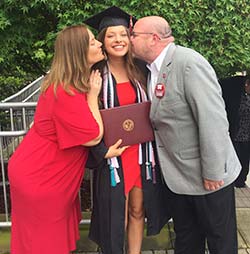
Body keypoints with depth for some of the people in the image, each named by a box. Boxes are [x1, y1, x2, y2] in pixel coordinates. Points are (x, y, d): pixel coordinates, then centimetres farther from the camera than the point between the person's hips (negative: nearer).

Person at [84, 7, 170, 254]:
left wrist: (151, 150, 6)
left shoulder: (137, 71, 7)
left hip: (140, 151, 4)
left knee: (137, 211, 13)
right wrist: (103, 151, -18)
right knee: (116, 216, 4)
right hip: (112, 154, -4)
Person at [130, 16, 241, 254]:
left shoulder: (189, 62, -21)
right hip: (176, 178, 7)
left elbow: (212, 119, -24)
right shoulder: (151, 68, 5)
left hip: (208, 177, -7)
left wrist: (213, 173, -21)